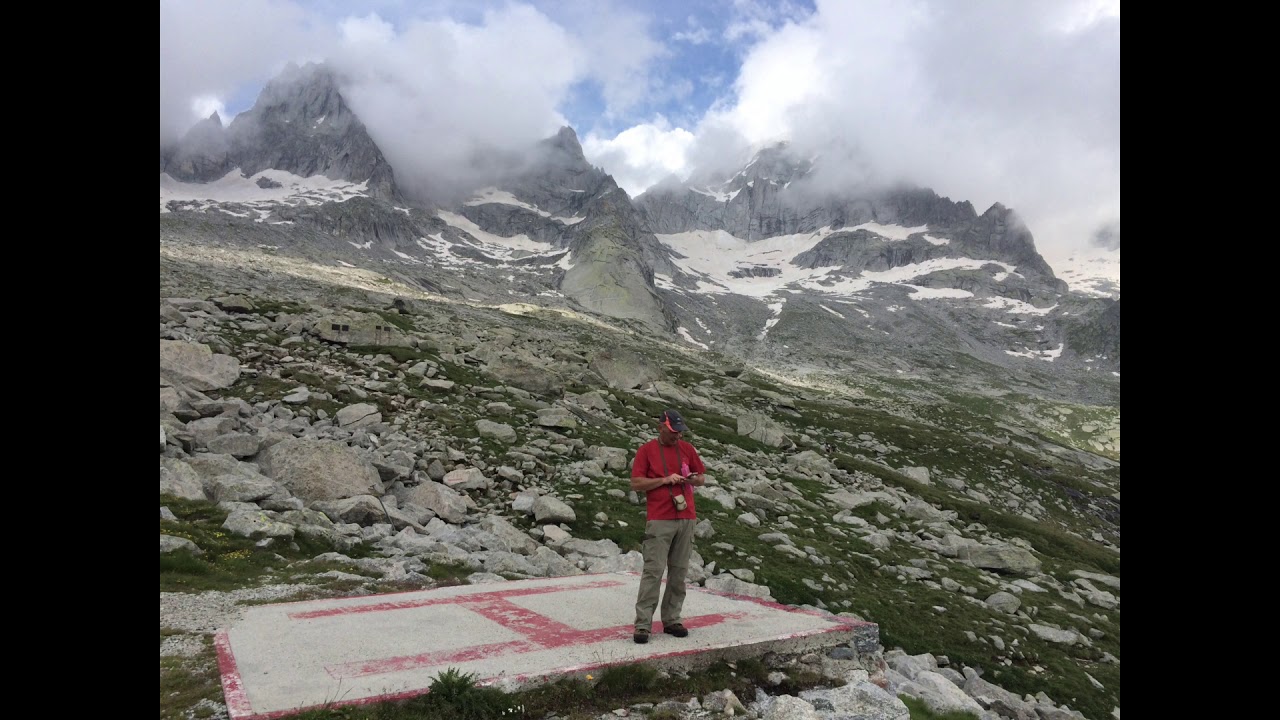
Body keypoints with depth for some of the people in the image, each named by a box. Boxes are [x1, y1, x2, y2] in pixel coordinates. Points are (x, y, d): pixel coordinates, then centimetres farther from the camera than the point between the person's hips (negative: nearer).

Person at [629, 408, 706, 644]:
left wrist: (692, 478, -4)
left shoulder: (687, 449, 13)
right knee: (653, 571, -8)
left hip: (686, 518, 4)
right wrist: (665, 479, -12)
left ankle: (672, 620, 16)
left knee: (679, 572, 7)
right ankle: (643, 624, -4)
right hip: (659, 520, -4)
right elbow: (636, 484, -4)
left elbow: (702, 478, 20)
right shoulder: (646, 450, 1)